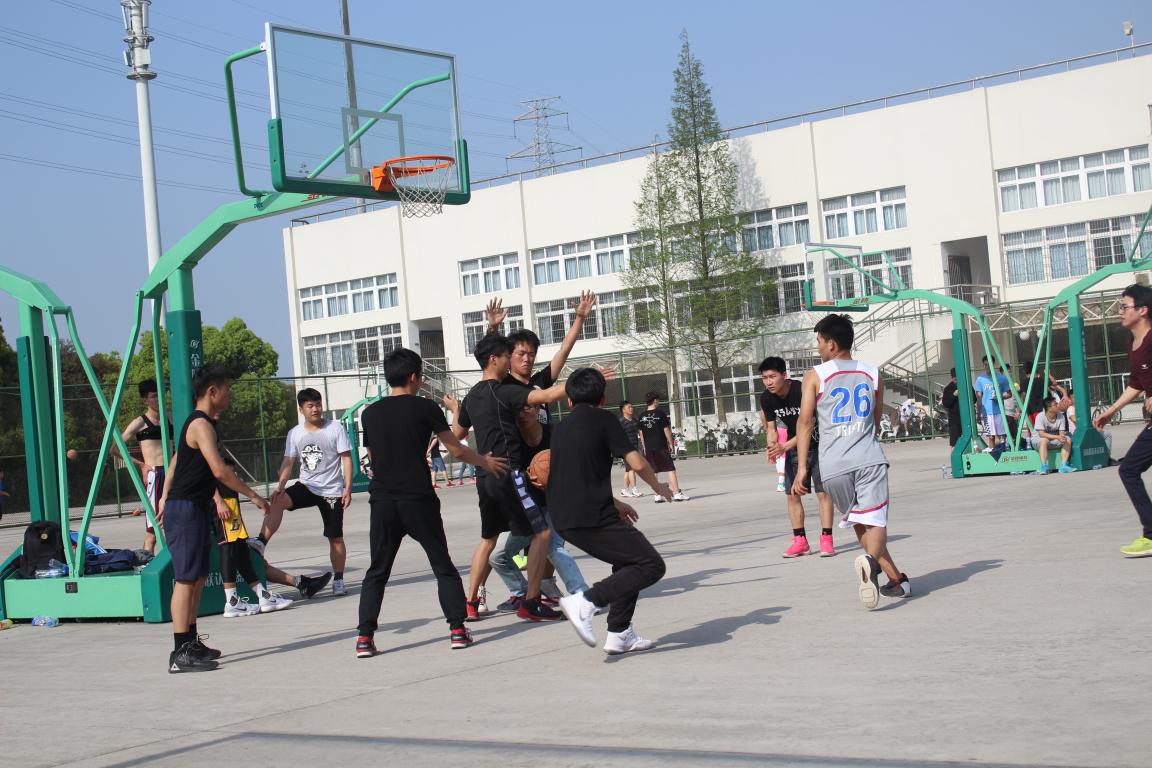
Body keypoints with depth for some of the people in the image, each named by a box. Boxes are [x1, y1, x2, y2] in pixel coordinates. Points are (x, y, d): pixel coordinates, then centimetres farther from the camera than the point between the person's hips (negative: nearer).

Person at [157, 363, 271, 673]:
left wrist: (165, 499, 30)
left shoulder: (199, 423, 16)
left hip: (196, 508, 10)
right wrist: (253, 495, -20)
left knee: (197, 578, 14)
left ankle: (191, 644, 22)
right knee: (186, 578, -10)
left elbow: (176, 461, 25)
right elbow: (219, 470, -27)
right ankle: (181, 653, -10)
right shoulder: (202, 425, -17)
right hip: (186, 509, -10)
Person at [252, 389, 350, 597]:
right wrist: (281, 485, -16)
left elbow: (346, 458, -6)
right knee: (278, 501, -26)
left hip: (332, 491, -2)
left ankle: (338, 580, 15)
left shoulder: (335, 428, -6)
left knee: (335, 537, 2)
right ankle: (261, 542, -34)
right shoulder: (295, 433, 4)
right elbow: (288, 461, 1)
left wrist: (348, 487, -14)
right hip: (306, 486, 3)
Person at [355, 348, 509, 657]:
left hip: (382, 501, 3)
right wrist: (486, 462, 17)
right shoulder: (425, 407, -2)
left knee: (377, 572, 10)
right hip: (418, 499, -3)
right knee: (443, 566, 10)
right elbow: (456, 449, 1)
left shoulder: (370, 413, 8)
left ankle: (364, 637, 0)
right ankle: (457, 629, 4)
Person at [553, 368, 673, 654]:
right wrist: (658, 486, 13)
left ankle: (619, 634, 20)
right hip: (594, 518, -8)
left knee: (629, 562, 24)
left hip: (566, 519, 8)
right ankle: (585, 602, -17)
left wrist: (613, 503, 40)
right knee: (651, 566, -3)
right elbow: (637, 463, -7)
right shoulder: (603, 419, -1)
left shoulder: (561, 428, 19)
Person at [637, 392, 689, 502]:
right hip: (661, 447, -4)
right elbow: (666, 430, -6)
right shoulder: (660, 414, -7)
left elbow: (641, 433, 9)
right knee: (671, 469, -1)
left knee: (653, 472, 8)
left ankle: (657, 495, 7)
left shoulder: (642, 416, 6)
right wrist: (670, 443, 4)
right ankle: (677, 493, -6)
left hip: (648, 448, 4)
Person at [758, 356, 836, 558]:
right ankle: (800, 541, 11)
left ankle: (826, 540, -6)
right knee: (793, 495, 3)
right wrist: (772, 447, -21)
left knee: (823, 492, -10)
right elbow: (771, 428, -1)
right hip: (793, 449, 5)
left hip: (816, 446, -5)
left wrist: (784, 446, -34)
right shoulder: (766, 399, -9)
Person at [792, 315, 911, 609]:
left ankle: (896, 579, 16)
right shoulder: (873, 374, 14)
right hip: (869, 459, 0)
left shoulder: (815, 376, 5)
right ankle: (870, 560, -38)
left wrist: (802, 468, -4)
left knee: (859, 523, 14)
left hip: (833, 464, 0)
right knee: (874, 522, -7)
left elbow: (805, 422, -3)